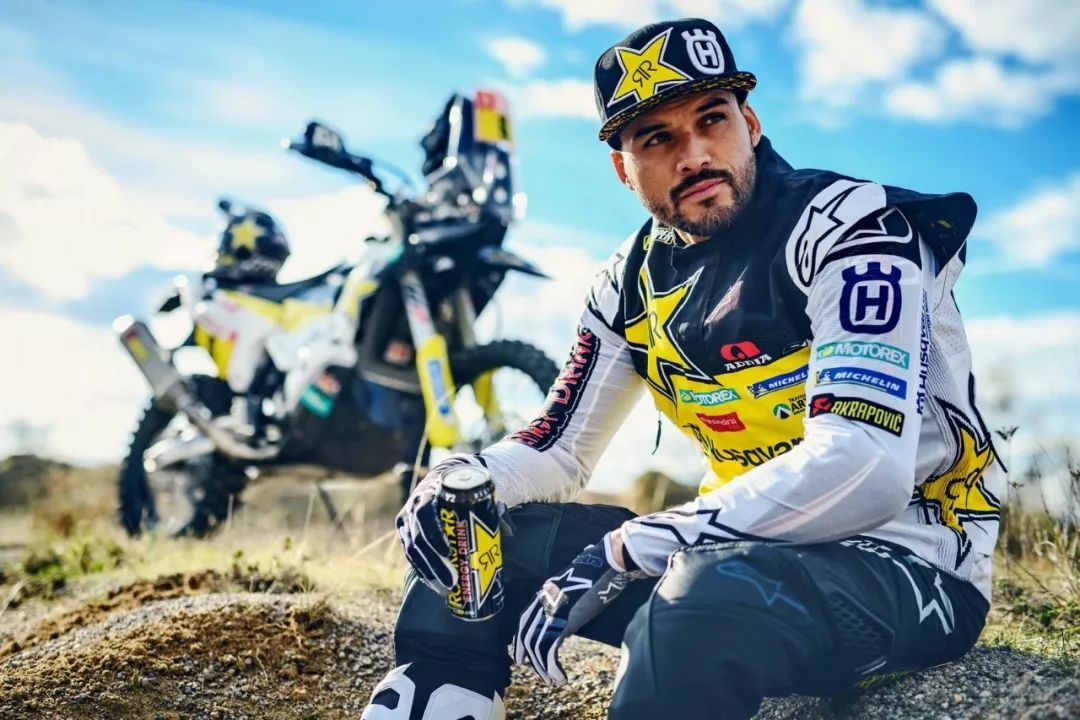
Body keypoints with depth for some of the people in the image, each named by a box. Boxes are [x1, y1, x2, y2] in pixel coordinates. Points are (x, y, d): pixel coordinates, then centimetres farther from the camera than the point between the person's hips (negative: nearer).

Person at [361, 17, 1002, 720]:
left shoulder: (850, 227, -16)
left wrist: (620, 552, -27)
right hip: (751, 546, 6)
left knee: (708, 591, -38)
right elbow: (559, 450, 12)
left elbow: (862, 470, -28)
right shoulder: (635, 280, 5)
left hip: (910, 561, -6)